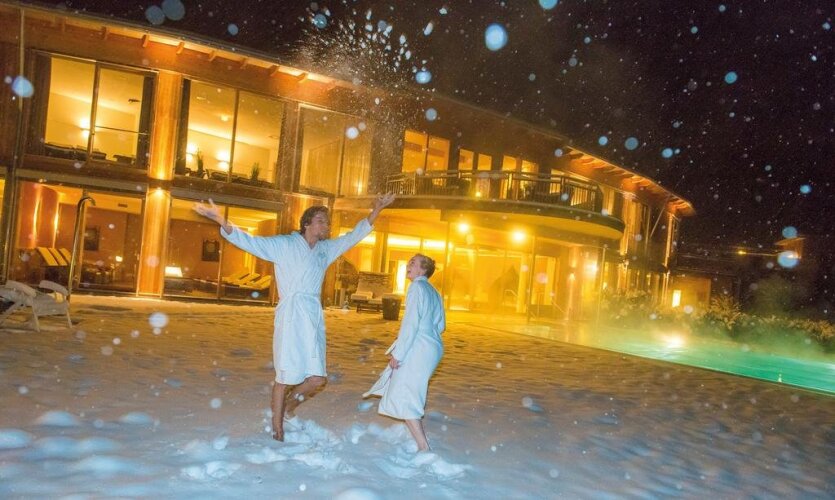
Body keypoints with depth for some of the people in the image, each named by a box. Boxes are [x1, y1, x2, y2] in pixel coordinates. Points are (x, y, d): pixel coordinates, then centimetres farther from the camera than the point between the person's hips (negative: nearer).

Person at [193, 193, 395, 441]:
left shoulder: (327, 249, 16)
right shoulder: (284, 244, 0)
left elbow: (354, 235, 26)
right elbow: (249, 241, -7)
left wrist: (376, 210, 23)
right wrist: (221, 220, -21)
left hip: (314, 317, 6)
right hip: (291, 316, -5)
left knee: (317, 378, 2)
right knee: (286, 376, -1)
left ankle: (286, 408, 30)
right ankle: (277, 430, 14)